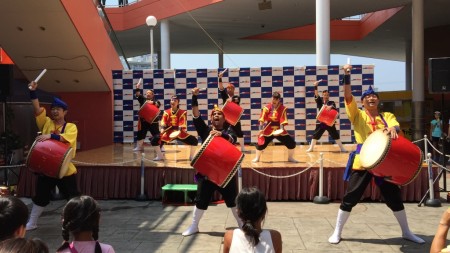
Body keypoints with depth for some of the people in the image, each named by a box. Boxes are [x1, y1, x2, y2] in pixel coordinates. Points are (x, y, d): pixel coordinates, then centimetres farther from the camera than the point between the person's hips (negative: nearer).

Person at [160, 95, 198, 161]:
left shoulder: (182, 112, -8)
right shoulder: (166, 112, -1)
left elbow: (182, 125, -16)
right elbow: (163, 124, -5)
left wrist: (178, 132, -32)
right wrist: (162, 132, -22)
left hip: (180, 133, -1)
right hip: (169, 133, 1)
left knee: (194, 140, -18)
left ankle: (191, 157, 0)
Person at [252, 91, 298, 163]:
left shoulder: (283, 108, -6)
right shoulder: (267, 108, -6)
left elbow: (283, 120, -12)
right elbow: (262, 119, -8)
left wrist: (281, 129, -24)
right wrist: (261, 129, -14)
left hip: (279, 130, 1)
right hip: (268, 130, -1)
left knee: (291, 143, -4)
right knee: (261, 143, -6)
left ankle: (290, 158, 17)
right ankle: (257, 158, 18)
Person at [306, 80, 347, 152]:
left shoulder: (331, 103, 0)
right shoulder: (320, 101, 4)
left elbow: (336, 110, -18)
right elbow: (316, 95, -12)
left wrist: (331, 107, -42)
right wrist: (315, 86, -27)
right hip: (321, 122, 1)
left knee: (336, 135, 1)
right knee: (315, 135, 4)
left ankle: (342, 148, 8)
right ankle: (311, 148, 16)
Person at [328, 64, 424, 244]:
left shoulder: (387, 116, 10)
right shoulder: (357, 115, 3)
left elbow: (396, 127, -10)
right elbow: (348, 97, -11)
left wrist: (393, 129, -35)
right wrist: (347, 76, -24)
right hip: (362, 161, -2)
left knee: (394, 197, 12)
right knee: (350, 198, -1)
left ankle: (406, 232, 31)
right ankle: (337, 232, 12)